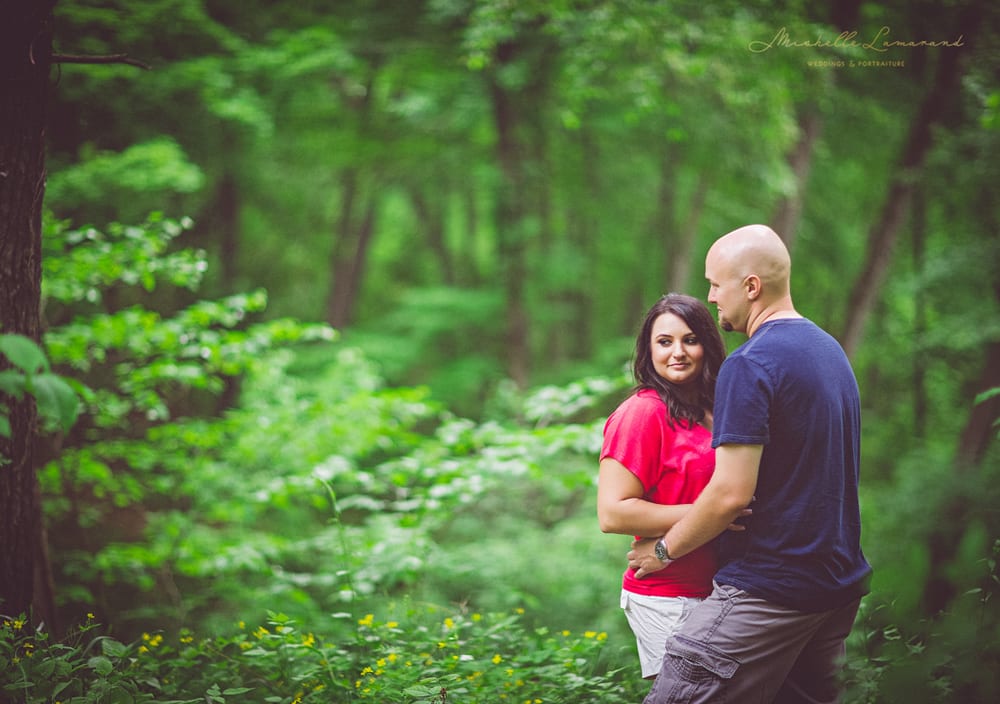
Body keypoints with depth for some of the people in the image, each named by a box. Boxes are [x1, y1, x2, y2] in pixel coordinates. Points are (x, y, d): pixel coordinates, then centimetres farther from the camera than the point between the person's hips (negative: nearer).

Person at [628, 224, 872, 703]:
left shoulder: (750, 365, -16)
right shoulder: (831, 350, 13)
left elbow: (732, 493, -20)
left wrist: (665, 549, -6)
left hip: (769, 590, -9)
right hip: (841, 582, 9)